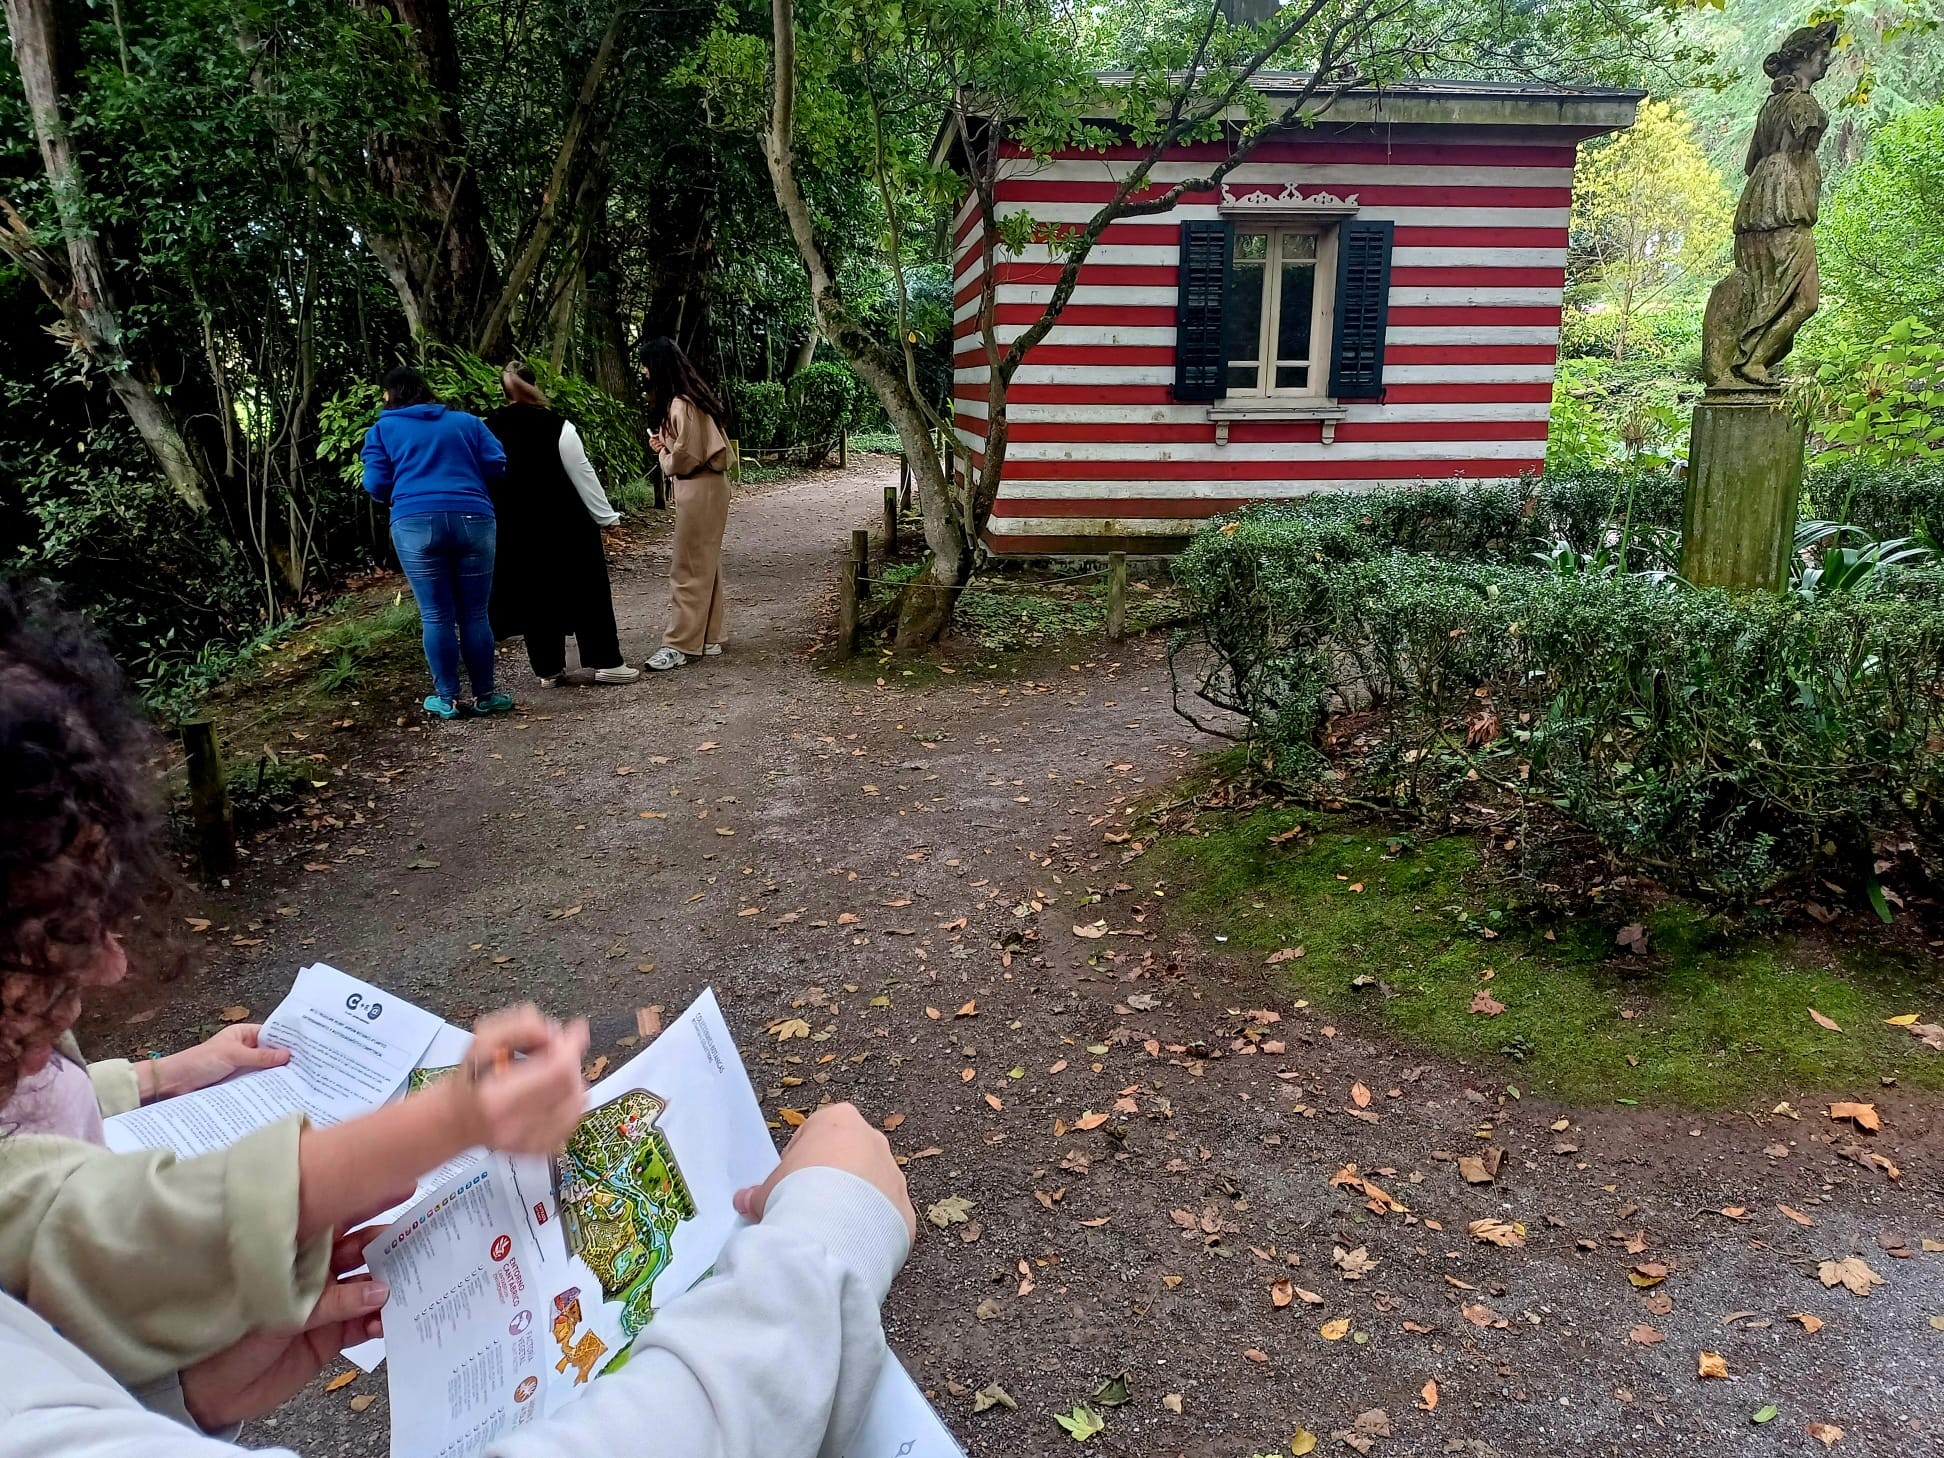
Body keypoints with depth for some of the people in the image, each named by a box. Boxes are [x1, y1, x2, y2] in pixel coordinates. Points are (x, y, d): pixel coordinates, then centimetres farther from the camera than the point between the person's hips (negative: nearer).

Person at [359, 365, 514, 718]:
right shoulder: (467, 421, 18)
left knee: (436, 616, 4)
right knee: (474, 613, 6)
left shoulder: (382, 429, 14)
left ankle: (447, 700, 9)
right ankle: (484, 696, 11)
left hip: (416, 523, -1)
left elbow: (377, 483, 7)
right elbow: (496, 465, 11)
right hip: (472, 519, 1)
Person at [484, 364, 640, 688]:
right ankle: (605, 663, 5)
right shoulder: (557, 427, -11)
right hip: (564, 525, -3)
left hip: (515, 529, 3)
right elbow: (583, 476, -8)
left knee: (533, 594, 10)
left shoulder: (485, 431, 1)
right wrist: (606, 516, 0)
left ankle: (548, 669, 15)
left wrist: (498, 523, 15)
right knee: (585, 589, 4)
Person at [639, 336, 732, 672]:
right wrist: (665, 447, 0)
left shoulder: (681, 405, -19)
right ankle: (709, 636, 20)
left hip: (699, 490, -10)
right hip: (700, 487, 10)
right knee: (704, 565, 13)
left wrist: (662, 455, 0)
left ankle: (681, 644, -1)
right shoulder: (684, 398, 12)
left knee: (688, 569, -5)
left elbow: (685, 457, -20)